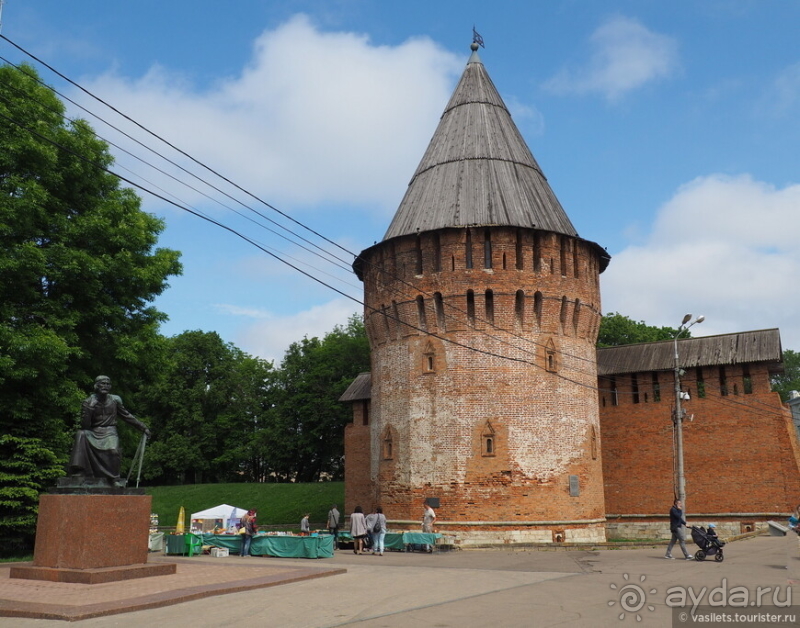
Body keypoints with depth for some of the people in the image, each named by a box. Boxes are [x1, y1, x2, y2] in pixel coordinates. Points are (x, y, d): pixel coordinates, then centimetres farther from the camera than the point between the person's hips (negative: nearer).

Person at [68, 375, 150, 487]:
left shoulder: (115, 400, 4)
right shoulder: (88, 402, -1)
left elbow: (126, 416, 15)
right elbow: (84, 425, -7)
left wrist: (143, 427, 15)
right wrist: (88, 410, -22)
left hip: (109, 432, 0)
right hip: (93, 433, 0)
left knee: (113, 450, -30)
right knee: (81, 434, -31)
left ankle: (114, 479, -7)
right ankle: (80, 472, -25)